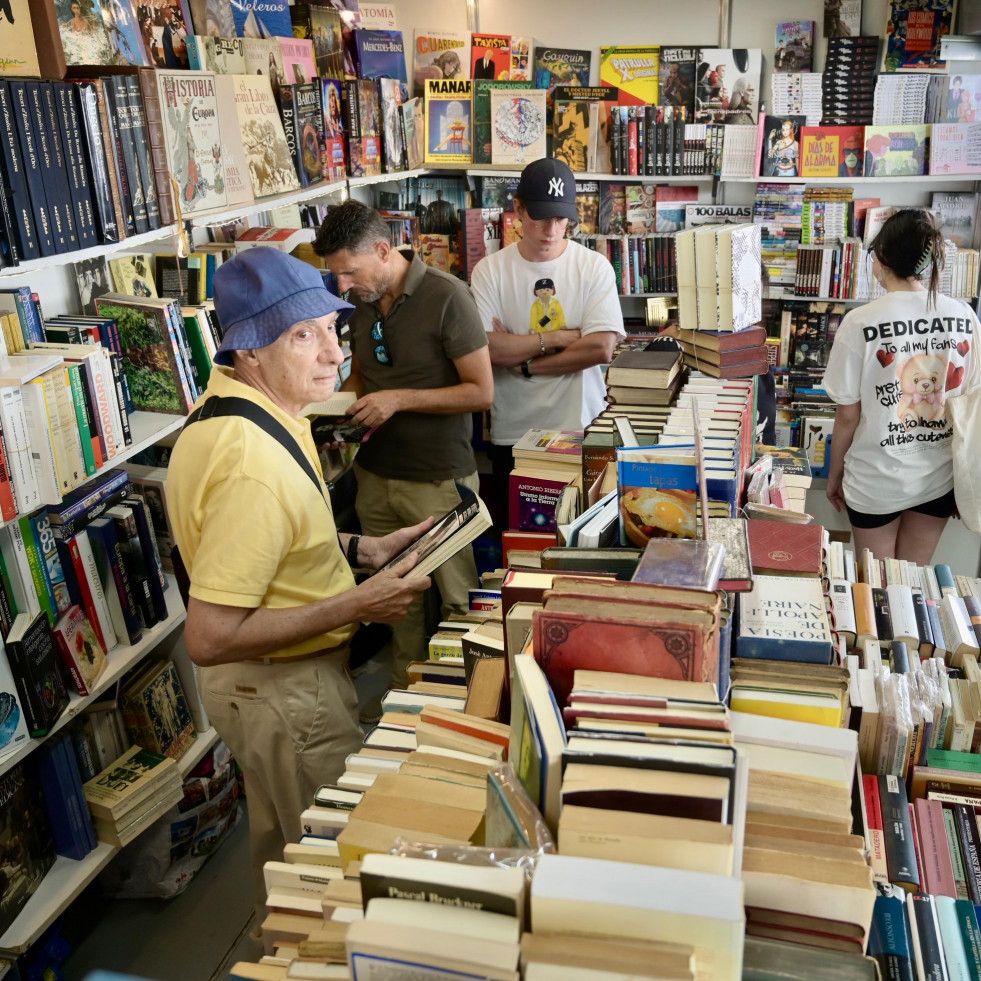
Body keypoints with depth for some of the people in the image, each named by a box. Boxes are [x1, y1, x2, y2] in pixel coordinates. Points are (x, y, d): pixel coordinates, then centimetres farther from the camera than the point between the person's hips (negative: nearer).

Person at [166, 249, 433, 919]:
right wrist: (357, 606, -27)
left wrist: (361, 550, 2)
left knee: (284, 842, 31)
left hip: (278, 677, 10)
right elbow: (209, 639, -33)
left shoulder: (245, 406, -1)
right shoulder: (252, 466, -33)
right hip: (284, 688, -10)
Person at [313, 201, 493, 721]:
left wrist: (401, 399, -21)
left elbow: (481, 391, -16)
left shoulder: (445, 296, -16)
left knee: (458, 599, 6)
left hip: (438, 480, -6)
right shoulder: (362, 302, 5)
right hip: (376, 476, 6)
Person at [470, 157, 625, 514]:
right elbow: (486, 349, -14)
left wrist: (524, 364, -12)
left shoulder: (594, 266, -3)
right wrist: (557, 338, -12)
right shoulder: (490, 270, -3)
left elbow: (600, 348, -14)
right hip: (512, 434, 0)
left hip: (580, 430, 0)